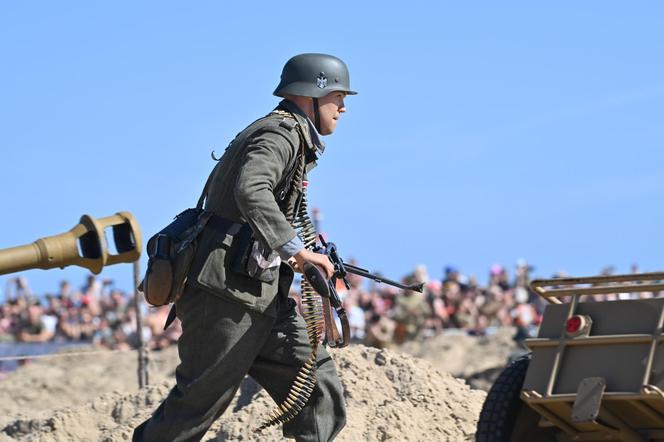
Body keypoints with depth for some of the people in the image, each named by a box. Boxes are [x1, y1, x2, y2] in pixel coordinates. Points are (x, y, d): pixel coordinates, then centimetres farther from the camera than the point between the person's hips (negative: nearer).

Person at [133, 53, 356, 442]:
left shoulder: (289, 136, 20)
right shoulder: (283, 133, -12)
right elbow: (251, 190, -32)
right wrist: (295, 249, -37)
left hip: (261, 296, 10)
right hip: (229, 291, -10)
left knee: (320, 391, 1)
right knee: (199, 403, -3)